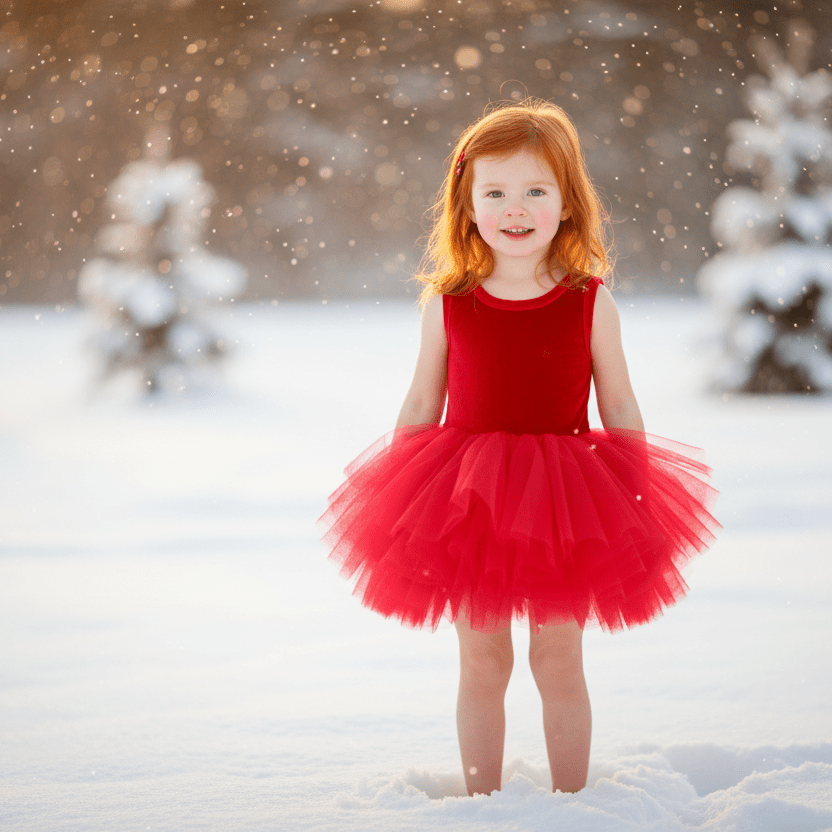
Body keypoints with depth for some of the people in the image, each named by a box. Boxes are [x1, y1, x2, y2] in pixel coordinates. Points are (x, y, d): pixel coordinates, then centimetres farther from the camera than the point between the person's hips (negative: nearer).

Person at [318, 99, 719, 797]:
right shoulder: (447, 305, -4)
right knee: (481, 664, 11)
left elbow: (621, 412, 0)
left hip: (564, 501, -1)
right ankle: (483, 804, 25)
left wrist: (637, 512, -2)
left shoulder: (591, 303, -6)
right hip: (469, 501, 1)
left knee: (558, 662, 10)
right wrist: (394, 503, 4)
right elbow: (421, 407, 4)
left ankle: (570, 805, 24)